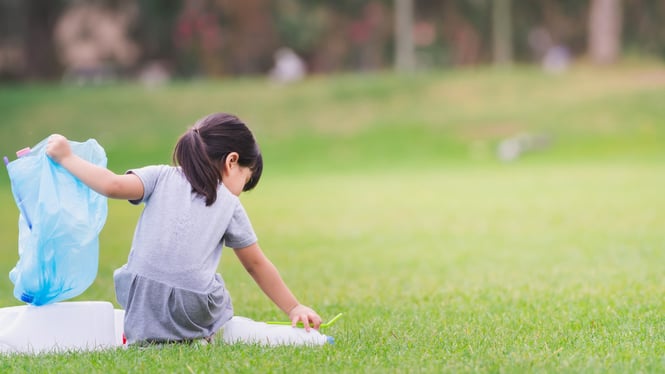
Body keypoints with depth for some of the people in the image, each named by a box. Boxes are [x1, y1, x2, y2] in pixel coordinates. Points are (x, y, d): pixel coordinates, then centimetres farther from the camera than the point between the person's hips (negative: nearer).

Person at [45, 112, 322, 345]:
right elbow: (257, 265, 19)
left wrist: (67, 159, 4)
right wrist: (294, 308, 30)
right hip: (196, 311, 0)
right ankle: (197, 338, 4)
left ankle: (141, 340, 0)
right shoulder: (229, 204, 12)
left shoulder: (161, 177, 10)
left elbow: (114, 186, -7)